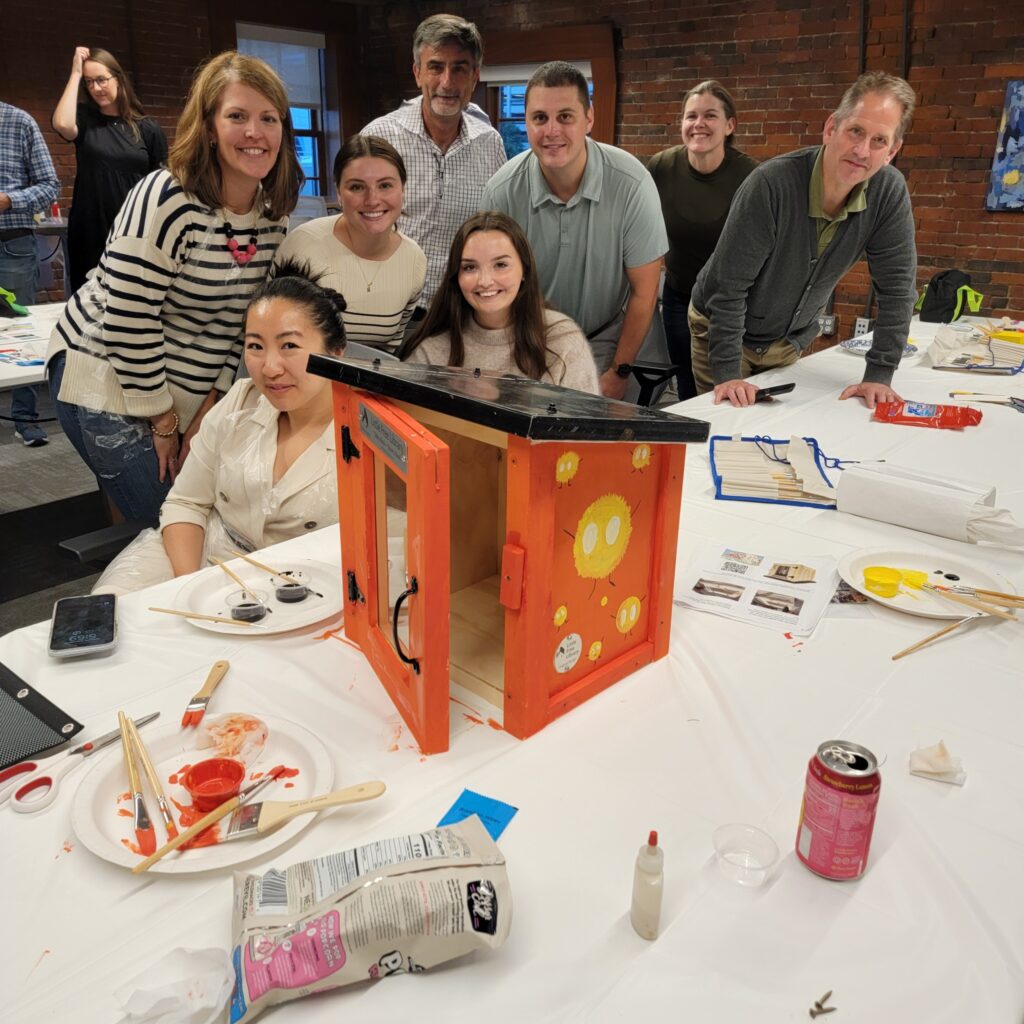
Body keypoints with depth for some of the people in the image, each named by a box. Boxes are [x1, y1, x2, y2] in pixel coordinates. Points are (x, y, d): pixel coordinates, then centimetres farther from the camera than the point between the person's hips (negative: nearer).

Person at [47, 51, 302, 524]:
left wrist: (212, 404, 0)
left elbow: (246, 318, 5)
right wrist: (161, 419, -14)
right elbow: (129, 320, -22)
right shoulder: (167, 200, -22)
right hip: (110, 383, -6)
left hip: (194, 392, 6)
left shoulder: (273, 214, 0)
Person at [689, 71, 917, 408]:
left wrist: (879, 376, -16)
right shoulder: (772, 183, -28)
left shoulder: (890, 191, -15)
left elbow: (896, 286, -10)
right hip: (722, 328, -4)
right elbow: (729, 283, -25)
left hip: (791, 340, 4)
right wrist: (727, 373, -27)